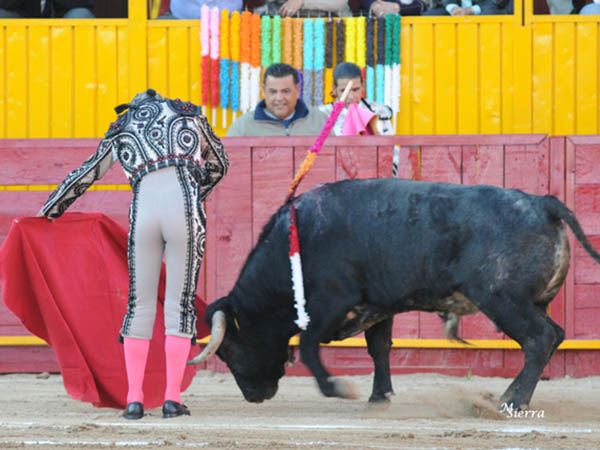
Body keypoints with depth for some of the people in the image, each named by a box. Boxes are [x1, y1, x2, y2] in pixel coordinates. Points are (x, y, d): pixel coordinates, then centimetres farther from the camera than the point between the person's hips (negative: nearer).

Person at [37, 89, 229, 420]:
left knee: (139, 306, 9)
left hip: (143, 210, 1)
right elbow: (218, 165, 33)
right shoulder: (187, 114, 23)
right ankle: (172, 398, -1)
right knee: (180, 304, 3)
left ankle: (134, 400, 6)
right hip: (185, 207, -1)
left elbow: (85, 174, 36)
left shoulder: (121, 130, 26)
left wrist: (50, 210, 49)